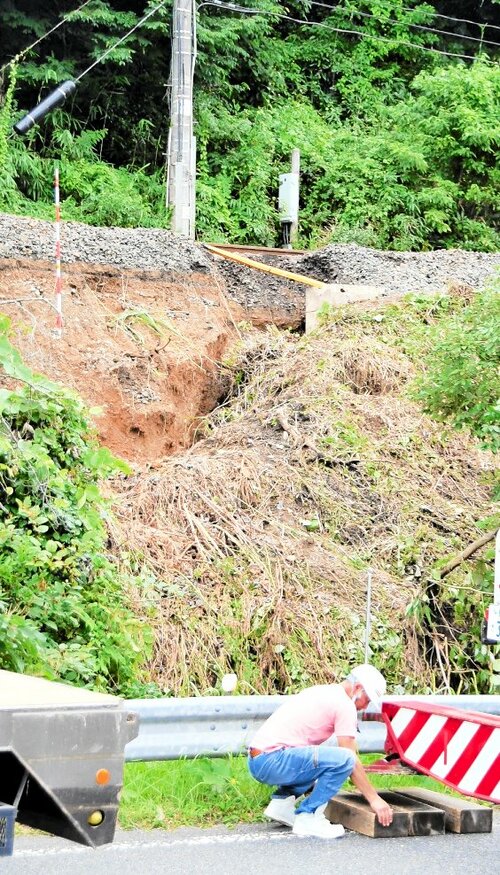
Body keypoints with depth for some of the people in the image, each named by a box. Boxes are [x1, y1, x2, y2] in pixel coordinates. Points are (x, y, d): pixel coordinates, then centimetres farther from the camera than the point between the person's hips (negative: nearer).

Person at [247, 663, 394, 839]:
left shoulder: (322, 692, 23)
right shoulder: (345, 704, -5)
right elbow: (351, 760, -7)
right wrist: (374, 798, 1)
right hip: (272, 760, -10)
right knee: (343, 759, -18)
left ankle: (282, 801, 14)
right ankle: (307, 817, -9)